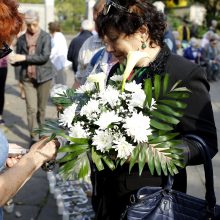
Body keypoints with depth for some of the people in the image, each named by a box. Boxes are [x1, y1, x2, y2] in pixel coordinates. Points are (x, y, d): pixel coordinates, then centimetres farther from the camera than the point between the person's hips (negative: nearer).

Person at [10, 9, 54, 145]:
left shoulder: (46, 37, -3)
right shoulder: (21, 39, 7)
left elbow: (45, 57, -16)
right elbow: (18, 60, 13)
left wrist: (25, 57, -19)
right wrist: (13, 60, -11)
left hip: (43, 77, -2)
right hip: (27, 78, 2)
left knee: (41, 108, 8)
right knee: (31, 108, -5)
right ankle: (34, 137, 1)